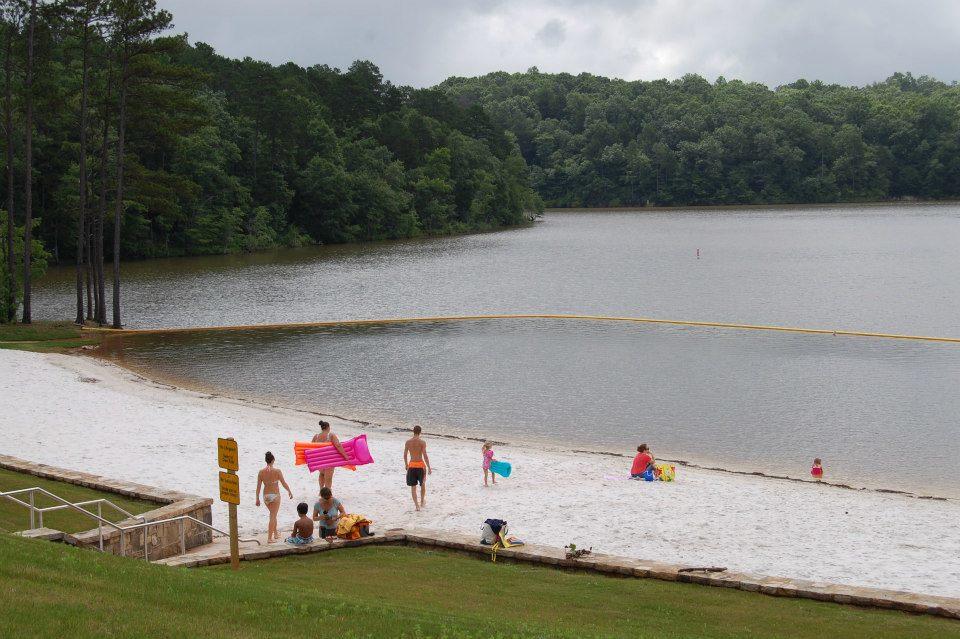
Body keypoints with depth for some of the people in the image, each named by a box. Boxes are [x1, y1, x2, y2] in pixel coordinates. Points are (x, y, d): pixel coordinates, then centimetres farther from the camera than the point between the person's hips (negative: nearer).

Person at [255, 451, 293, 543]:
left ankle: (275, 534, 35)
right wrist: (289, 492, 9)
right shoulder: (277, 471, -14)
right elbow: (284, 483, -7)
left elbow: (258, 486, -3)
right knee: (273, 516, 3)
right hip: (275, 495, -4)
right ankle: (270, 538, -1)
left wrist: (257, 498, 4)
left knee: (273, 515, 24)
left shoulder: (261, 472, -5)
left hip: (266, 496, 4)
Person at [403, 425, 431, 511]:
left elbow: (405, 454, 9)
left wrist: (406, 464, 25)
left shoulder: (408, 442, 0)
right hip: (420, 465, -2)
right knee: (423, 484, 20)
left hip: (411, 465, 2)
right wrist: (429, 468, -8)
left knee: (413, 486, 6)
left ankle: (416, 505, 0)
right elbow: (425, 456, -13)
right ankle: (422, 502, 32)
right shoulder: (422, 442, -11)